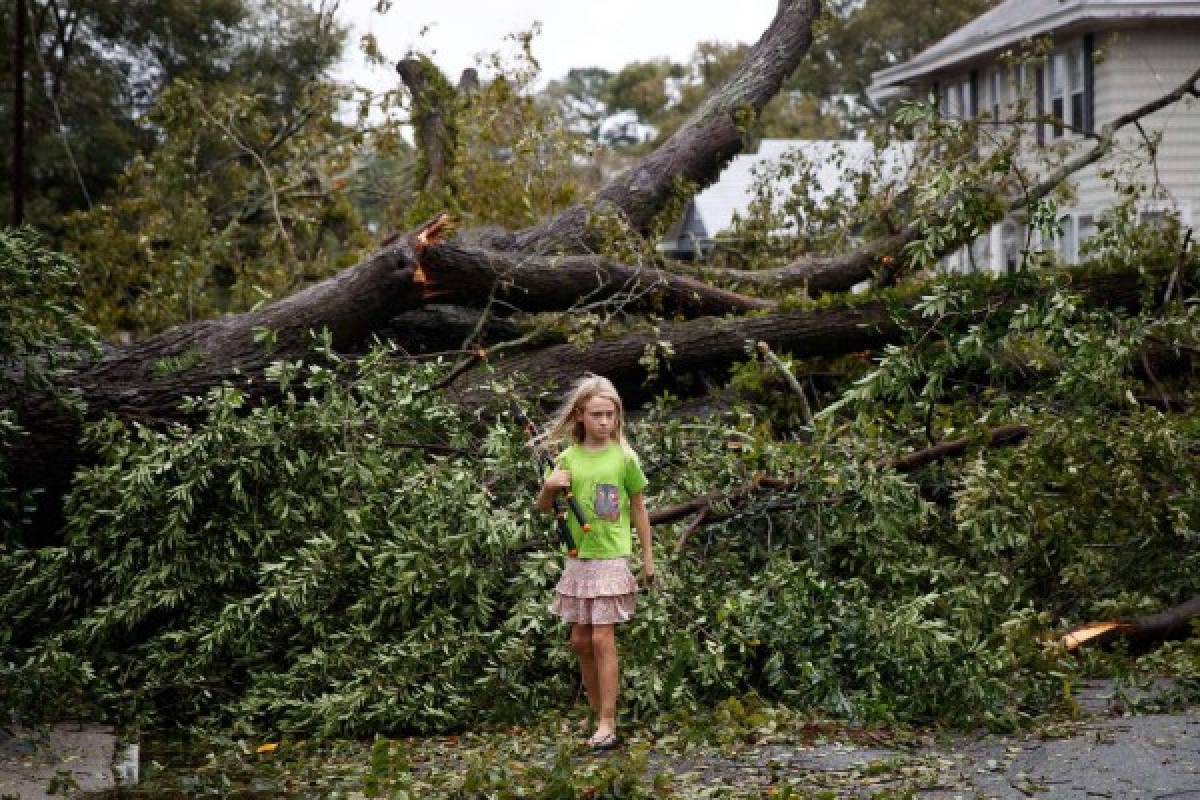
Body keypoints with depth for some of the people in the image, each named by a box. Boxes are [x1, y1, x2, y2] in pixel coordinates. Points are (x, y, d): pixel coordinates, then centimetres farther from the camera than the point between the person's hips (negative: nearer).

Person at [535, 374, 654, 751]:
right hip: (579, 560, 4)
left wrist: (648, 557, 6)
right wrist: (549, 486, -10)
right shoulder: (568, 458, 3)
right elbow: (543, 507, 12)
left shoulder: (624, 457, -5)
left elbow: (638, 509, 3)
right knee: (580, 641, 9)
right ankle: (598, 715, 22)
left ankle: (608, 725, -7)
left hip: (612, 560, -4)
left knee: (602, 639, -9)